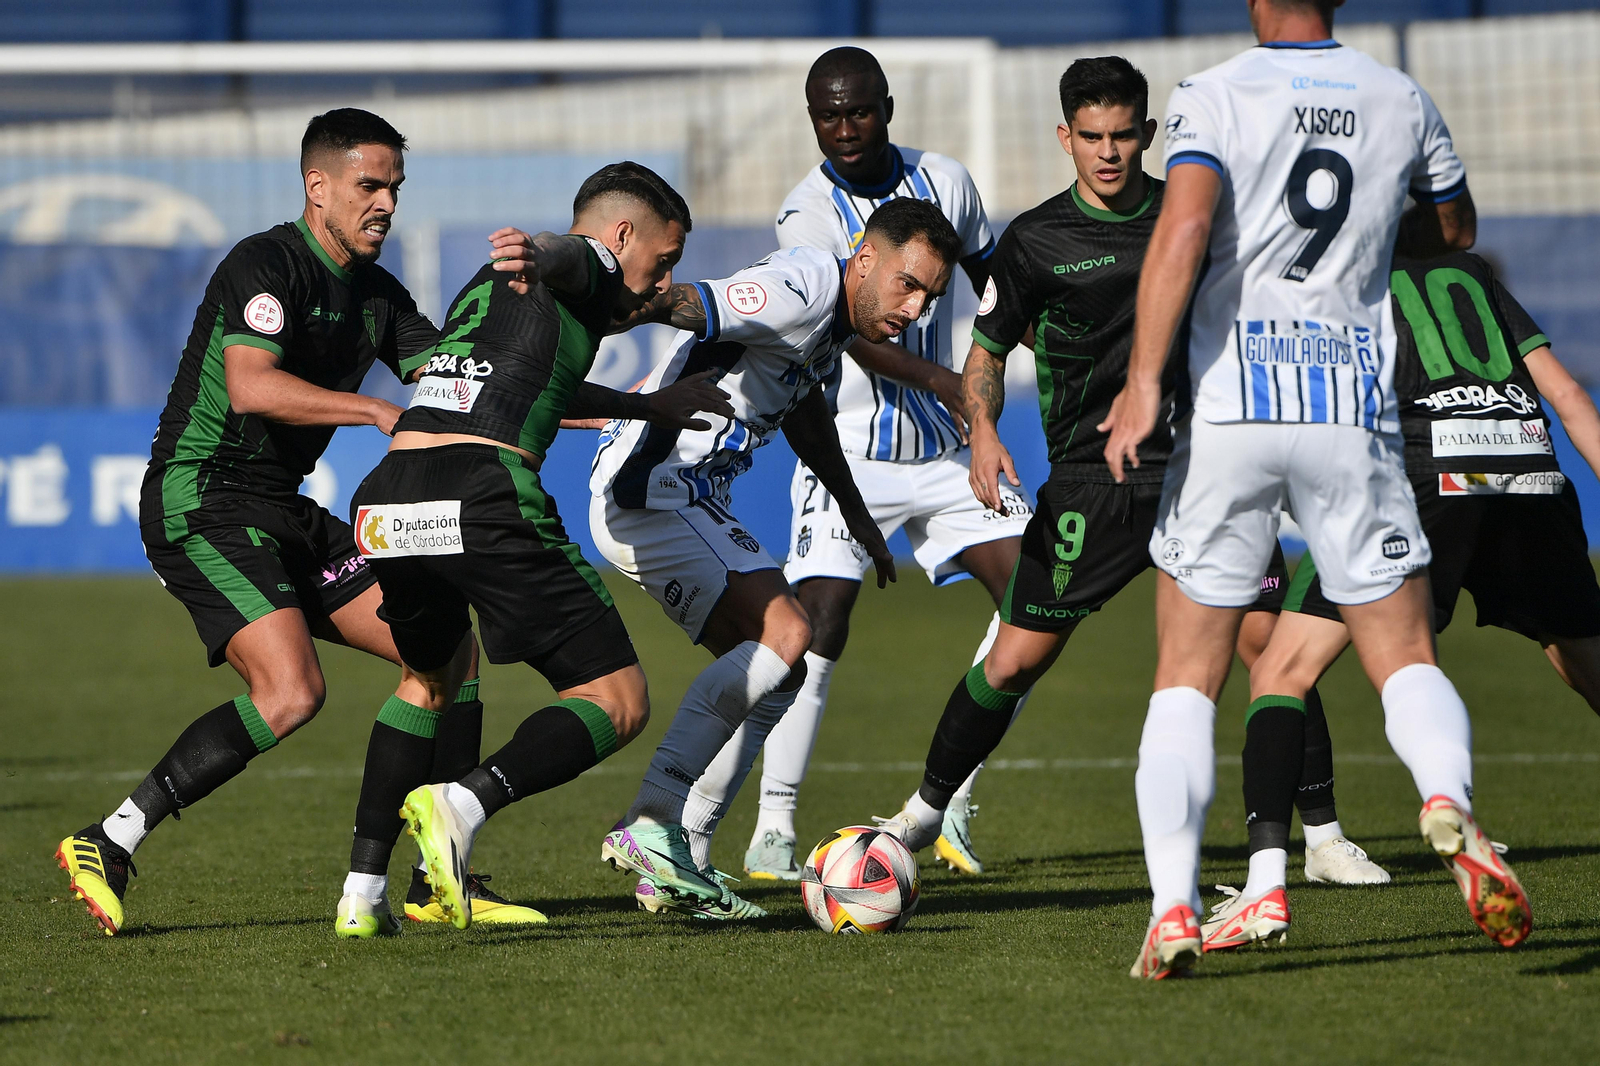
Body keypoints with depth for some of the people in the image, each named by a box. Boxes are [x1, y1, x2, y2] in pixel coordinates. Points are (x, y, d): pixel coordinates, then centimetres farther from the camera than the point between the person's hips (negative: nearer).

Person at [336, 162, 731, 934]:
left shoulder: (486, 289, 36)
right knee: (618, 703, -1)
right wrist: (536, 256, -39)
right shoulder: (590, 267, 11)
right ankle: (463, 804, -25)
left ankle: (363, 890, 22)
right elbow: (565, 253, -15)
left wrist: (652, 406, 66)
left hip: (385, 501, 8)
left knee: (436, 672, 33)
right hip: (485, 492, -8)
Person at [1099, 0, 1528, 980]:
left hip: (1230, 413, -2)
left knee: (1188, 679, 6)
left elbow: (1186, 226, -19)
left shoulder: (1214, 98, -3)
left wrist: (1143, 382, -19)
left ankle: (1173, 907, -6)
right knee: (1405, 655, 7)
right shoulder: (1401, 101, 8)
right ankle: (1451, 803, -25)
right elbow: (1456, 231, 25)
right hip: (1354, 413, 2)